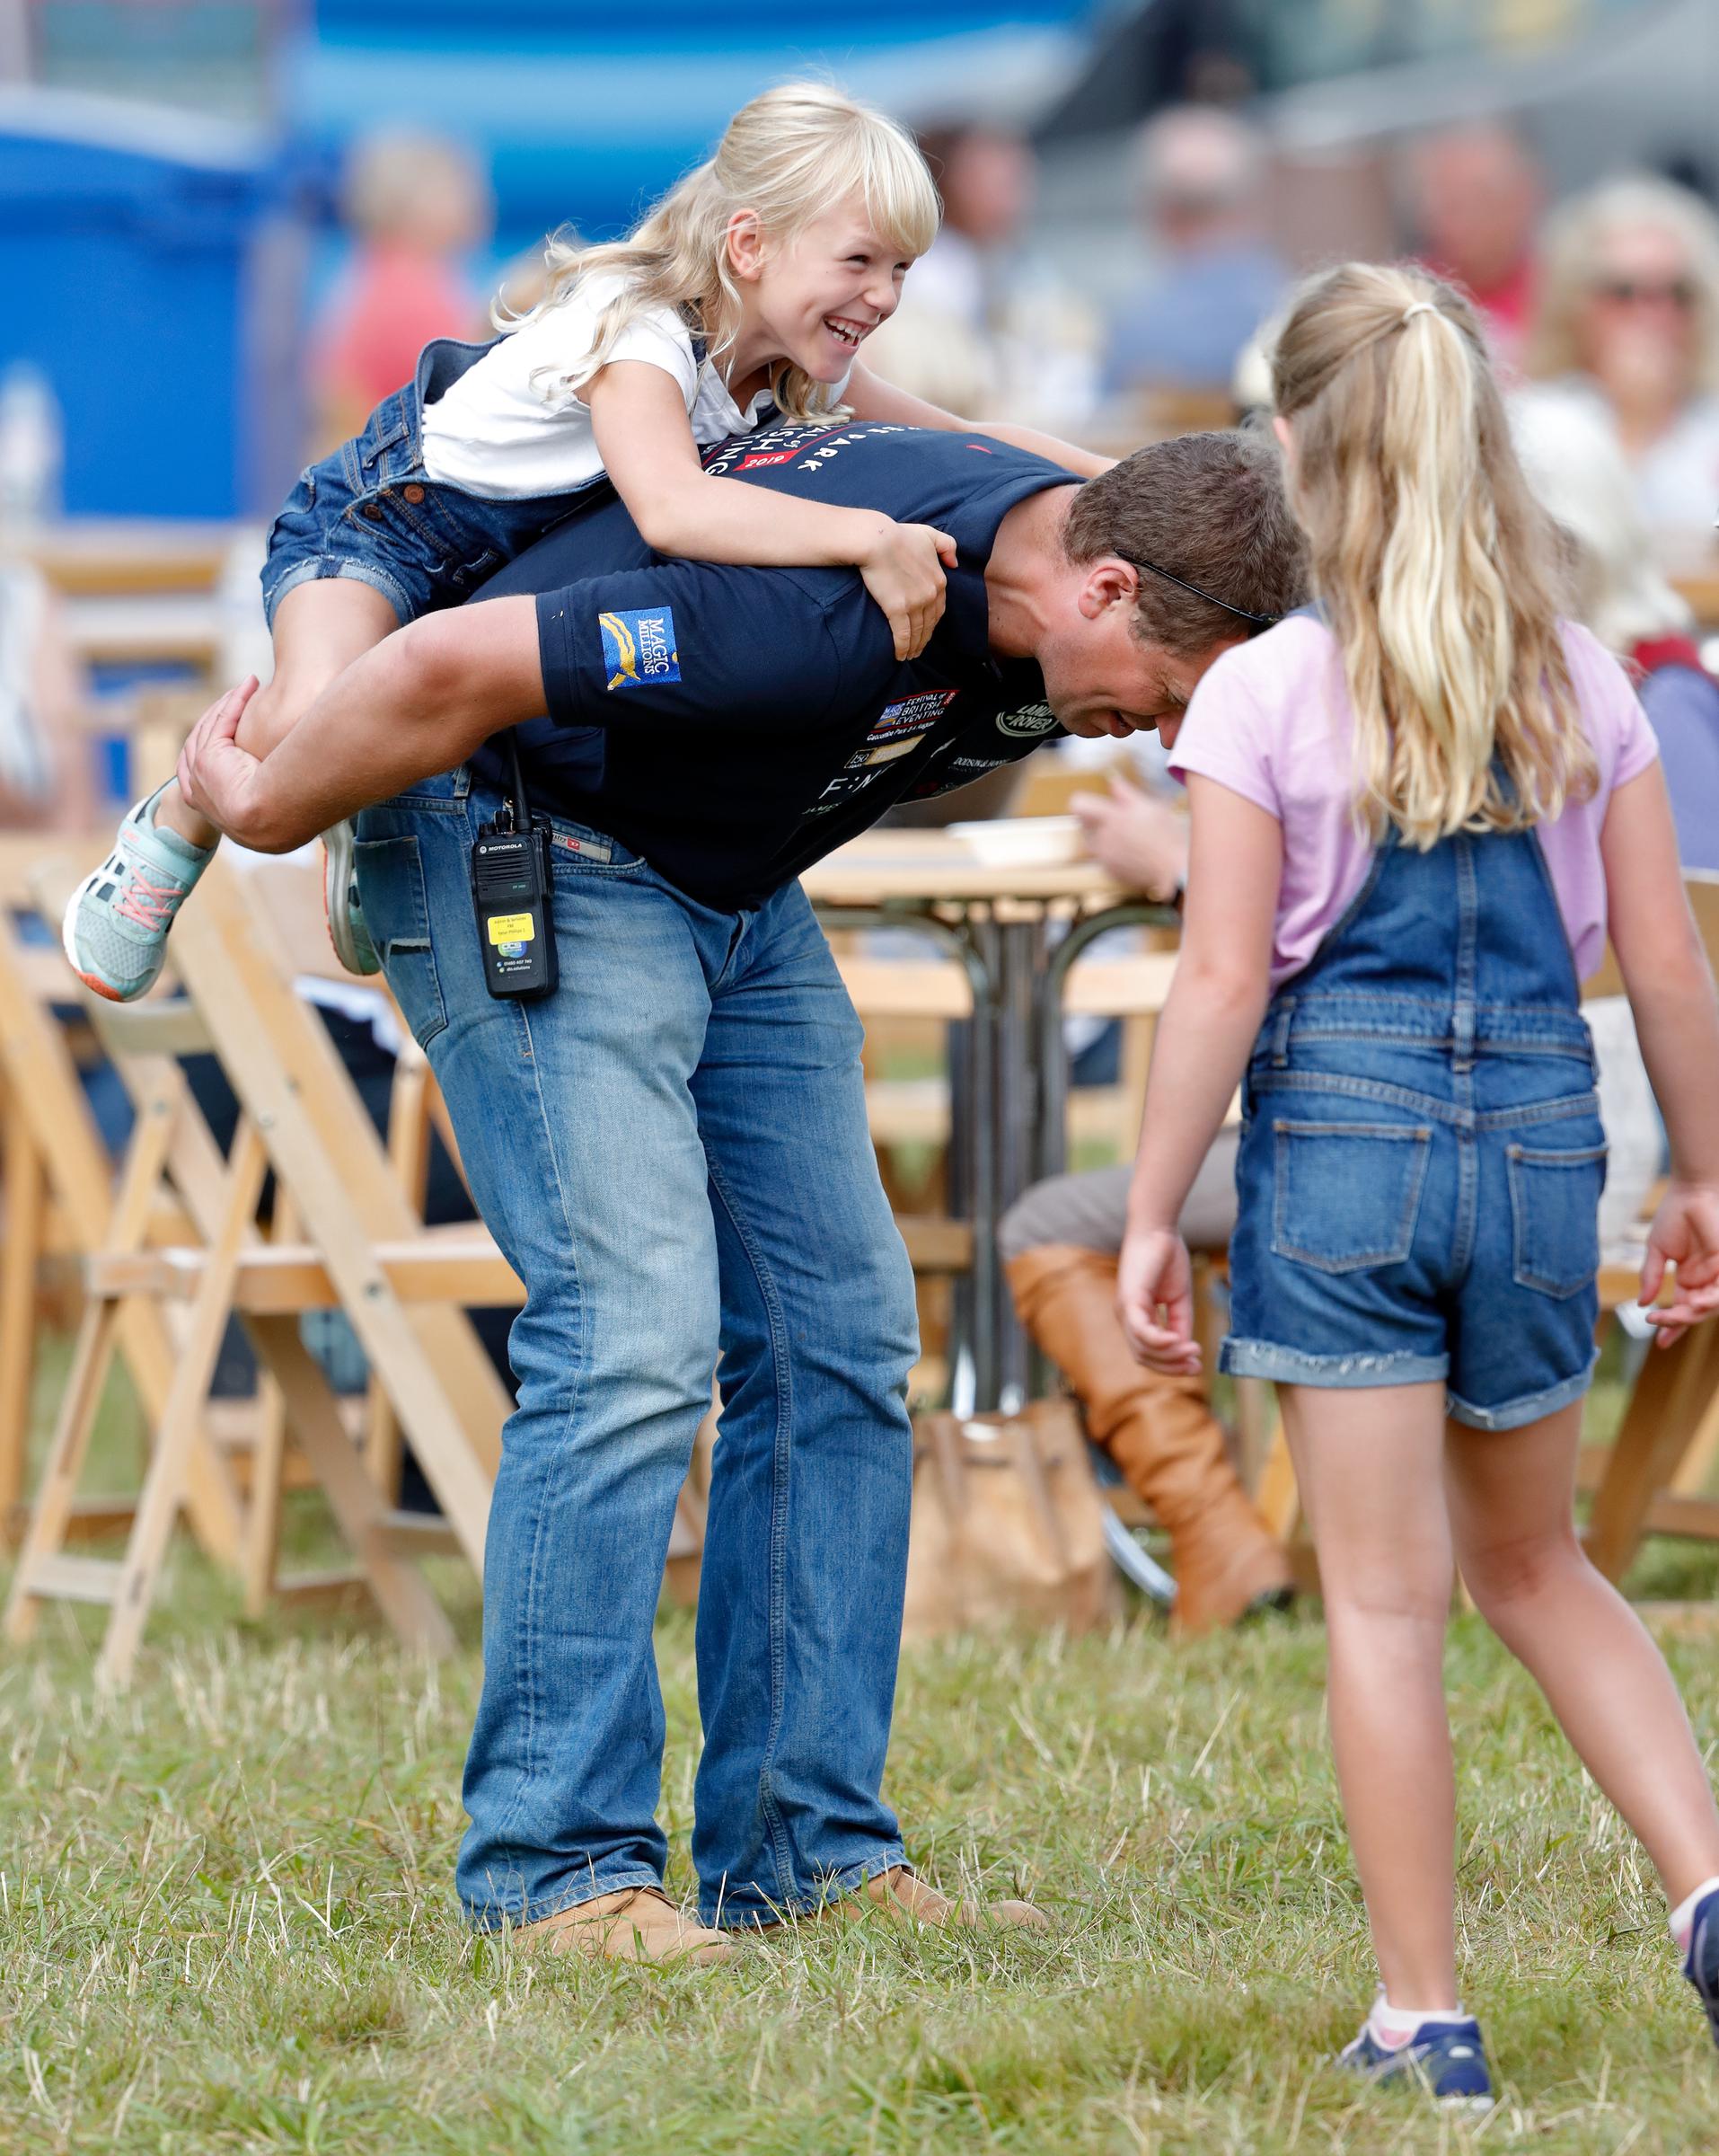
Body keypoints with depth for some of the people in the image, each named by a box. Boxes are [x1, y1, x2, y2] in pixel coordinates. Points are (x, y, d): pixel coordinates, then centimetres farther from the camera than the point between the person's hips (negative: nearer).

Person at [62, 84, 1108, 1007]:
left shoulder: (795, 360, -7)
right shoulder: (639, 335, -35)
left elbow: (955, 445, 6)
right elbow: (669, 507, -54)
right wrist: (867, 536, -63)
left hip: (524, 554, 9)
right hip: (384, 519, -9)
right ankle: (176, 834, -2)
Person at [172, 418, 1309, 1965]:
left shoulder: (1052, 608, -8)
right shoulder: (828, 604, -36)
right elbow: (449, 667, -31)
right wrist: (268, 816, -16)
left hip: (736, 892, 9)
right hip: (527, 856, -9)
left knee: (841, 1341, 2)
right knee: (634, 1330, -18)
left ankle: (810, 1850, 6)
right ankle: (553, 1869, -12)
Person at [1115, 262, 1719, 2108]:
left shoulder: (1262, 693, -8)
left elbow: (1223, 986, -10)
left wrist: (1149, 1219, -3)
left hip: (1341, 1125, -4)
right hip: (1541, 1129, 4)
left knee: (1386, 1598, 2)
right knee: (1534, 1566, 21)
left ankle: (1425, 2018, 5)